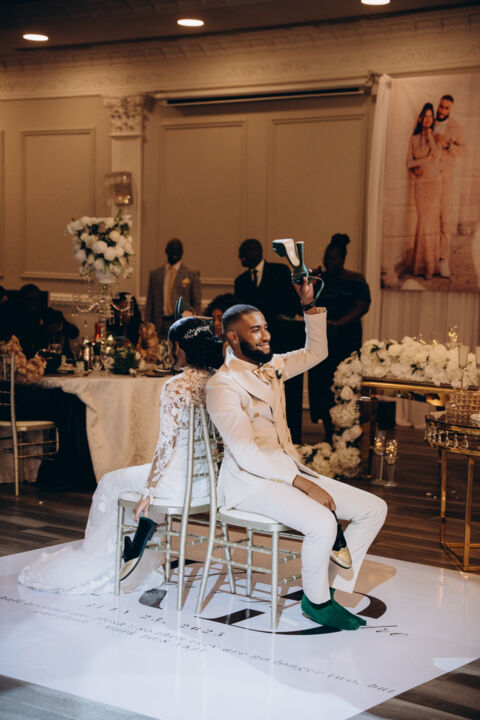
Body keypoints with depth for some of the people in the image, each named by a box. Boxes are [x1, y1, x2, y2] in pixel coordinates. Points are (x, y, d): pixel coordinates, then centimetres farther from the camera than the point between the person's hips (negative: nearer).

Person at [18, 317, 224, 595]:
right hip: (207, 477, 7)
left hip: (179, 479, -7)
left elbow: (166, 444, -20)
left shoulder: (175, 386, -19)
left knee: (113, 484, 19)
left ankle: (97, 565, 33)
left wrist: (148, 491, -14)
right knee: (123, 479, 30)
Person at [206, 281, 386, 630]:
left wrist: (310, 306, 11)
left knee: (374, 509, -2)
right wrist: (302, 483, -22)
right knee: (322, 523, -33)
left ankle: (328, 589, 2)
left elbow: (316, 352, 25)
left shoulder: (272, 366, 11)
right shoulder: (222, 385, -13)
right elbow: (247, 454, -19)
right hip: (251, 481, -9)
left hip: (289, 469, 9)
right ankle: (316, 601, -7)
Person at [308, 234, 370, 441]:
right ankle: (329, 434, 9)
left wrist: (338, 324, -20)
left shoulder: (355, 280, 5)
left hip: (347, 341, -3)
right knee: (322, 387, 0)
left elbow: (362, 306, -8)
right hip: (321, 342, 3)